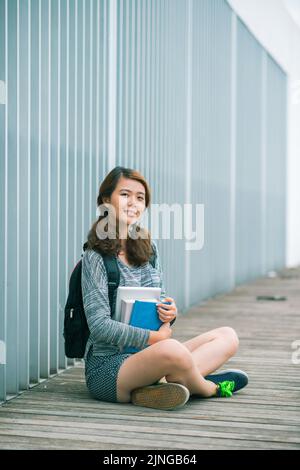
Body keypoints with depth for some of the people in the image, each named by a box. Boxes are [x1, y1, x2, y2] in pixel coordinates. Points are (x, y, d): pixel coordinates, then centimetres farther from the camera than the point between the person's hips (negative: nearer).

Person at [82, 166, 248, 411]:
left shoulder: (148, 248, 12)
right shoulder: (95, 257, -9)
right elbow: (100, 326, -16)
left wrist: (169, 313, -5)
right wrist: (155, 337, -15)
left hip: (146, 358, 9)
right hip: (107, 366, -8)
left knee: (228, 336, 0)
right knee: (171, 349, -38)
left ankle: (153, 388, -23)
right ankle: (209, 388, -5)